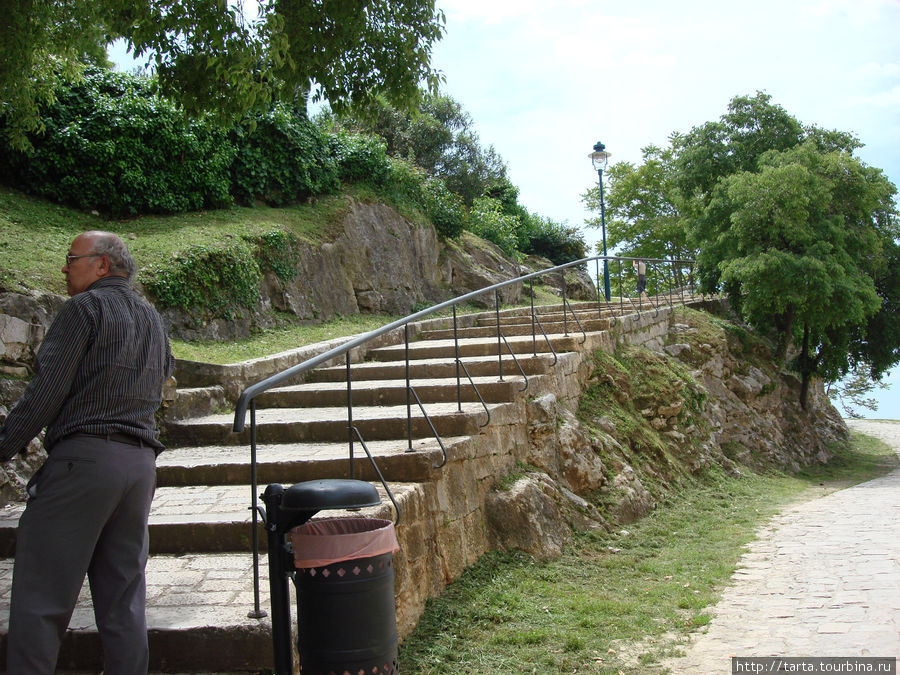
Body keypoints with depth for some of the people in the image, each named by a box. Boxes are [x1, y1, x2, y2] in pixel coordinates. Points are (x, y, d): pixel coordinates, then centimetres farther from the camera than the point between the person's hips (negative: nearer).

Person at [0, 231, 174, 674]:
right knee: (123, 601, 9)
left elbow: (47, 389, -10)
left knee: (39, 598, -4)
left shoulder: (85, 308, -3)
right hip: (142, 463, 7)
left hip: (84, 456, -7)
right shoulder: (152, 319, 21)